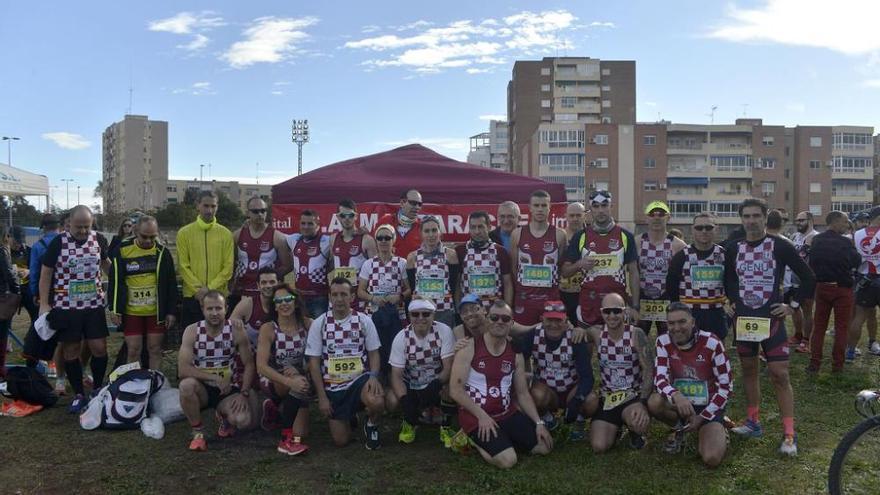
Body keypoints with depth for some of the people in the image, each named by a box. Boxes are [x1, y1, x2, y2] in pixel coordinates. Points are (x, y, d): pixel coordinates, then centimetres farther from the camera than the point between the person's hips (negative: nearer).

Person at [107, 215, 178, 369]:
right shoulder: (122, 251, -3)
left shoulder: (162, 252, -1)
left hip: (156, 311, 1)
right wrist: (114, 309, -2)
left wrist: (171, 311, 0)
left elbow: (171, 285, 3)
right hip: (131, 312, -1)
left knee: (155, 349, 6)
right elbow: (115, 282, 1)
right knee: (133, 350, 3)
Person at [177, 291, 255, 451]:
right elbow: (182, 370, -20)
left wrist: (244, 393, -16)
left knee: (243, 420, -26)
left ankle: (223, 416, 14)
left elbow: (249, 364, -3)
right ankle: (198, 432, -10)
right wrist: (216, 378, -26)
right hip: (201, 389, 0)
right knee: (186, 384, -35)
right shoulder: (192, 331, -11)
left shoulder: (235, 329, -9)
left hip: (228, 390, 0)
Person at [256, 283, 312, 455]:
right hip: (272, 378, -4)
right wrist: (290, 381, -34)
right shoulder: (268, 328, -14)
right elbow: (261, 366, -21)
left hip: (299, 375, 4)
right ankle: (287, 439, -23)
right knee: (299, 385, -32)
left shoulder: (307, 324, -9)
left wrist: (299, 370, -26)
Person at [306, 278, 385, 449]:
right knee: (340, 440, -1)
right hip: (333, 386, 1)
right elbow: (314, 362, -1)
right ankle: (349, 416, 34)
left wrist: (373, 376, -18)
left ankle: (371, 425, 2)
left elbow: (374, 353, 3)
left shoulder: (364, 321, -2)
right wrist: (322, 396, -6)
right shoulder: (319, 324, -3)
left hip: (360, 379, -1)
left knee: (377, 402, -34)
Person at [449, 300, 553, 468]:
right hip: (476, 416, -6)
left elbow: (523, 393, 10)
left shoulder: (516, 354, 5)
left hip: (507, 413, 6)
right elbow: (455, 390, -14)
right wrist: (482, 416, -20)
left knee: (545, 446, -1)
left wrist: (539, 423, -2)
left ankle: (501, 439, 15)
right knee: (508, 460, -24)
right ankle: (475, 440, 3)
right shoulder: (469, 348, -12)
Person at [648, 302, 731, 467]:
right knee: (654, 402, -30)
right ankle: (680, 429, 3)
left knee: (712, 459, -22)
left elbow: (726, 386, -12)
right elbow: (660, 379, -17)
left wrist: (702, 417, -14)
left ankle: (717, 431, 14)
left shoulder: (711, 343, -17)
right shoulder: (663, 342, -9)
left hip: (708, 406, -3)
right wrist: (676, 395, -40)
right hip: (679, 403, 3)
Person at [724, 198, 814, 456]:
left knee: (780, 376, -5)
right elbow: (728, 279, 21)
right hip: (743, 319, 4)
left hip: (771, 319, -4)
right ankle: (753, 422, 26)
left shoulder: (780, 246, -8)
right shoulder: (734, 249, 4)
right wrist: (734, 302, 9)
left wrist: (793, 305, -6)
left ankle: (789, 435, -1)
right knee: (749, 370, 13)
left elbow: (808, 278, -3)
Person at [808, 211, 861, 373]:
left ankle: (814, 363, 9)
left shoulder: (816, 240, -2)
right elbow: (857, 262, -4)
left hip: (822, 287, 4)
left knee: (819, 326, 10)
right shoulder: (845, 242, -15)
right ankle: (837, 365, 10)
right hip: (842, 288, -4)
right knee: (841, 327, 6)